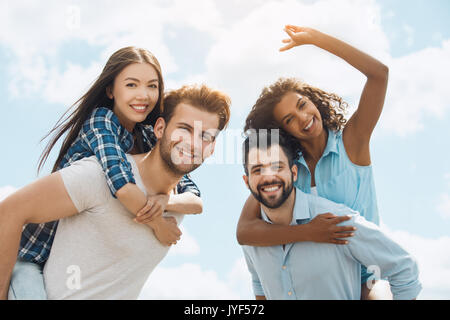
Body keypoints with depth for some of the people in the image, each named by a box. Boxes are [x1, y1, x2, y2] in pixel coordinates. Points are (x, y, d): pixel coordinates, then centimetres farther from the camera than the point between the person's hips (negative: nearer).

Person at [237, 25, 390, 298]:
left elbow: (379, 73, -17)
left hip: (364, 282, -3)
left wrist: (312, 37, -14)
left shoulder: (351, 142, -5)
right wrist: (306, 233, -27)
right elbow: (244, 231, -13)